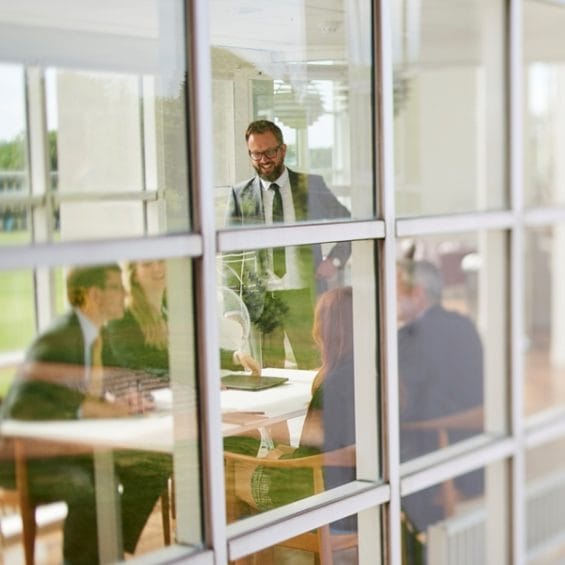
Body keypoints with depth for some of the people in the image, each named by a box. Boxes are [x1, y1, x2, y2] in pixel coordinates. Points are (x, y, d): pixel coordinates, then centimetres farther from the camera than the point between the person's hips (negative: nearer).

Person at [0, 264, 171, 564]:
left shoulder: (97, 332, 5)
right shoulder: (57, 339, -23)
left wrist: (115, 402, -10)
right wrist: (90, 408, -36)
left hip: (68, 445, 9)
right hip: (27, 457, -9)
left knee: (155, 469, 0)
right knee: (91, 491, -35)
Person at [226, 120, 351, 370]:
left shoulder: (311, 186, 7)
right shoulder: (240, 194, 7)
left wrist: (334, 260, 1)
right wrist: (246, 298, -2)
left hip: (304, 295, 0)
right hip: (259, 299, 0)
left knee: (314, 370, -2)